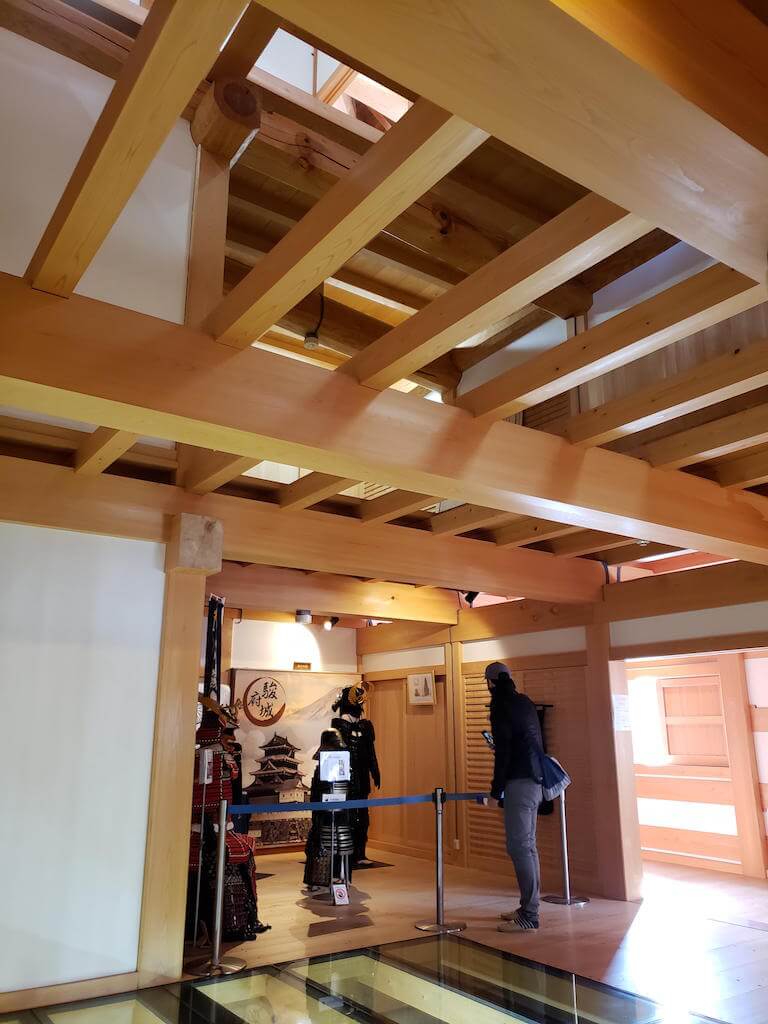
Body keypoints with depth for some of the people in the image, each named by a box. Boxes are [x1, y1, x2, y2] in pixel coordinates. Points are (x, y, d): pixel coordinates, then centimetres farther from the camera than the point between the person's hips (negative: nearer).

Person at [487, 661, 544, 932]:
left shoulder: (501, 706, -11)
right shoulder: (525, 702, 12)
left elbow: (503, 751, -14)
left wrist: (496, 790, -8)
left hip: (519, 784, -9)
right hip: (535, 781, 9)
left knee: (519, 846, -5)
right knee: (528, 845, 14)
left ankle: (529, 917, -2)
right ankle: (529, 907, 22)